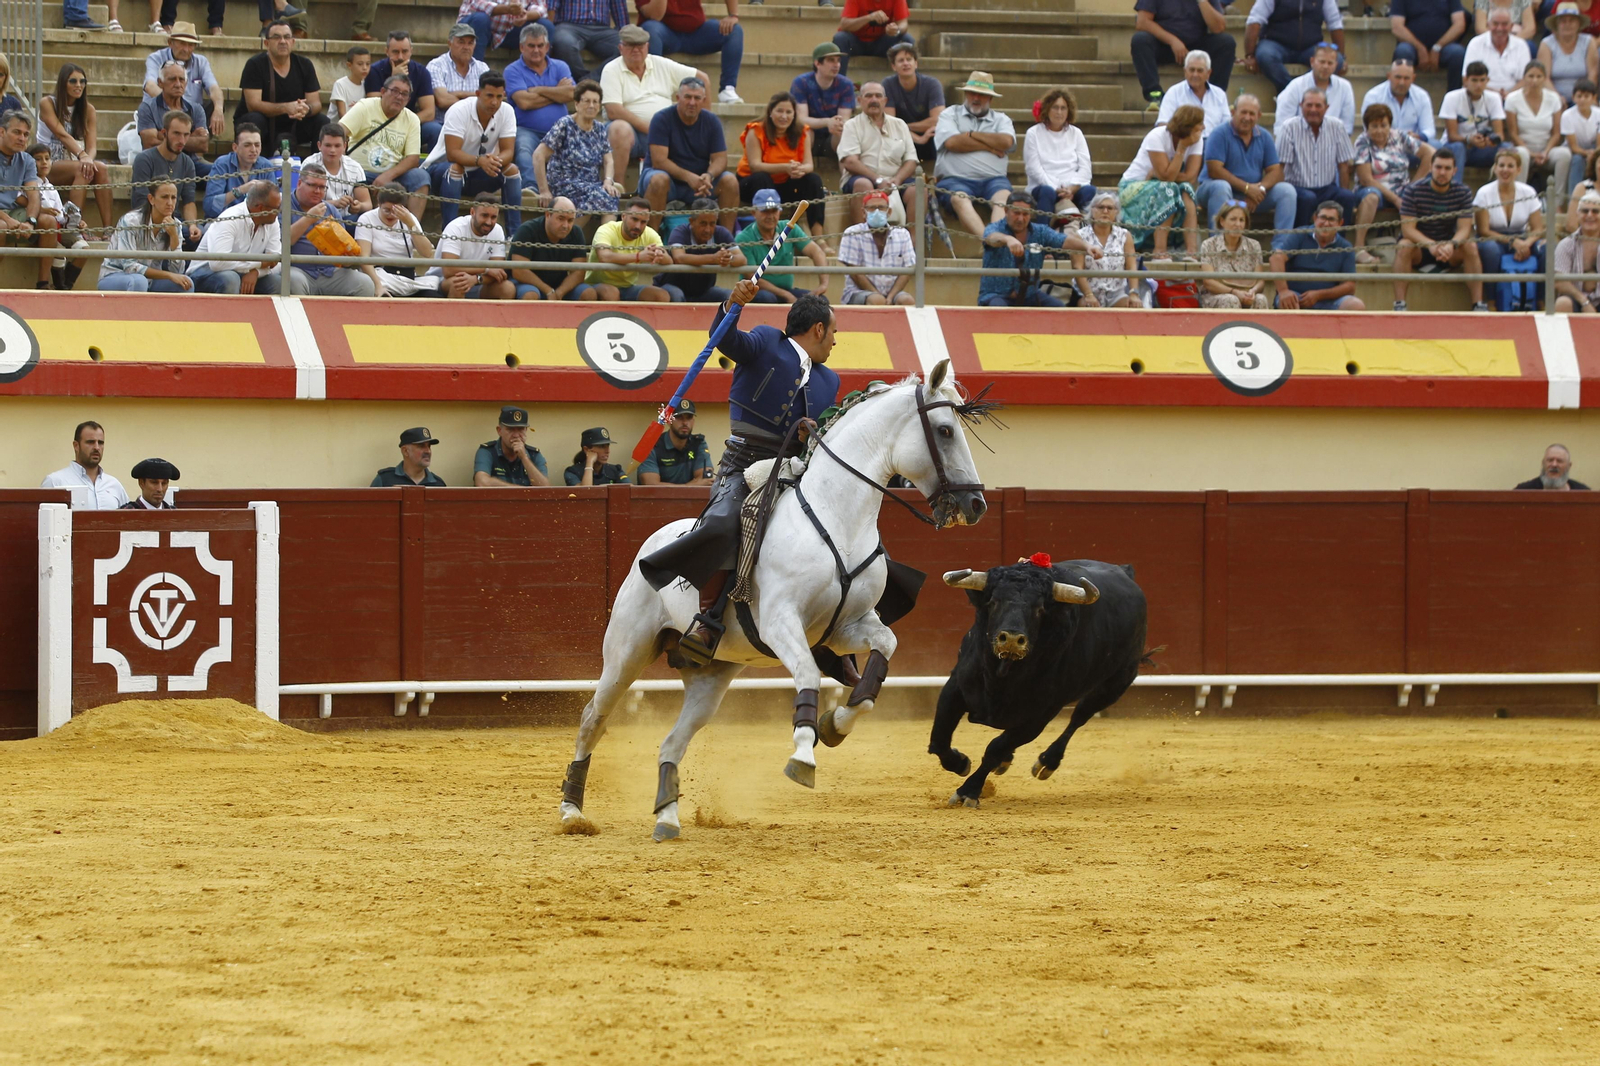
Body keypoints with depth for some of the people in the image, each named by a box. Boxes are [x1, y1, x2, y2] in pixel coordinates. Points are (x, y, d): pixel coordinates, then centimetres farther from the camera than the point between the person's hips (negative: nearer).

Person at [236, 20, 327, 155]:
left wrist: (307, 109, -29)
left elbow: (316, 103, -3)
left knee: (323, 122, -18)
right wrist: (286, 108, -33)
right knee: (254, 120, -35)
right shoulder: (255, 65, -10)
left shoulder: (304, 65, 2)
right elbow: (253, 104, -20)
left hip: (291, 126, 4)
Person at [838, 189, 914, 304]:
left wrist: (890, 297, -14)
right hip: (859, 292, -3)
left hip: (892, 292, 3)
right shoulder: (853, 234, -2)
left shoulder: (902, 235, 8)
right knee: (876, 300, -36)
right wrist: (878, 295, -15)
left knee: (907, 300, -29)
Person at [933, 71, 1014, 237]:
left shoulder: (1001, 119, 23)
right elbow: (951, 142, -2)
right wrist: (990, 146, 4)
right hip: (956, 179, -2)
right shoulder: (950, 115, 19)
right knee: (960, 198, -37)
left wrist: (970, 135, 3)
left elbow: (1007, 142, 0)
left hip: (993, 179, 2)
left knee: (1003, 198, -33)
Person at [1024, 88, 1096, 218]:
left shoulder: (1075, 134, 17)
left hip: (1074, 188, 2)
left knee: (1090, 191, -30)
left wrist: (1071, 189, -13)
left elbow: (1085, 168, 7)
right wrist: (1057, 190, -15)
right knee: (1047, 192, -37)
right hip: (1043, 186, -2)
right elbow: (1033, 169, -2)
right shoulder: (1034, 134, 8)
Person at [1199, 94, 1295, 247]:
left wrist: (1261, 188, -19)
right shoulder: (1220, 135, -8)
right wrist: (1247, 187, -21)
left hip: (1253, 194, 5)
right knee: (1221, 187, -38)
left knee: (1287, 190, -14)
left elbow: (1275, 171, 3)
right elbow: (1214, 170, -18)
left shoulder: (1264, 137, 8)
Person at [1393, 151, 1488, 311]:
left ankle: (1478, 304, -28)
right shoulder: (1413, 191, -12)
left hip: (1448, 247, 2)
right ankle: (1399, 304, -38)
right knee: (1404, 246, -34)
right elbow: (1407, 229, -19)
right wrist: (1431, 245, -38)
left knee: (1471, 247, -27)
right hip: (1418, 244, -2)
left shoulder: (1463, 193, -5)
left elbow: (1464, 229, -13)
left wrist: (1451, 245, -37)